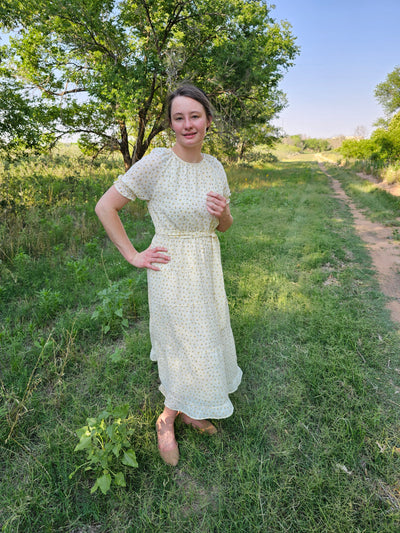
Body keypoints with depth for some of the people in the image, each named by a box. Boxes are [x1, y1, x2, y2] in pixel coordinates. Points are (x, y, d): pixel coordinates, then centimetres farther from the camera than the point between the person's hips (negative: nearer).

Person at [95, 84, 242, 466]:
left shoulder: (215, 167, 4)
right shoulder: (156, 163, -15)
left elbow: (224, 226, 12)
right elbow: (105, 207, -11)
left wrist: (224, 213, -11)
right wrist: (133, 256, -12)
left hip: (208, 267, 6)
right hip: (172, 270, -6)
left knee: (206, 343, 18)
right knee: (191, 349, 5)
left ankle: (188, 410, 45)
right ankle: (167, 419, 36)